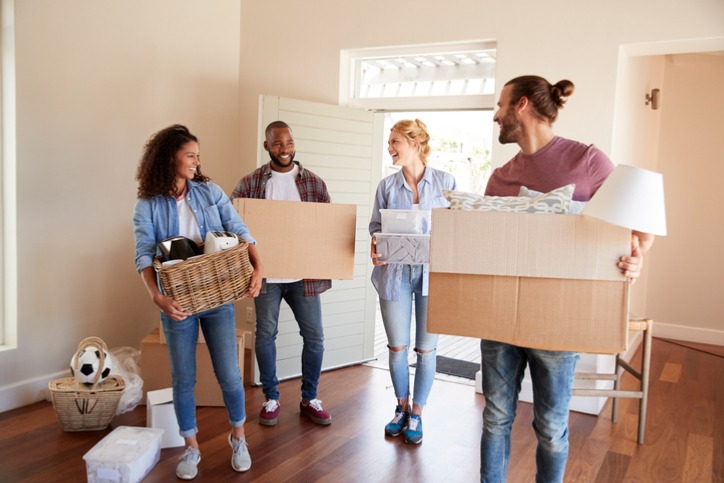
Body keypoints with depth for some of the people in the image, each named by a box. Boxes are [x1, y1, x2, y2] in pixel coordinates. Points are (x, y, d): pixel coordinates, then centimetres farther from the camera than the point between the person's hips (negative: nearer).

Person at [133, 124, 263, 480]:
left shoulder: (211, 193, 2)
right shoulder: (147, 206, -4)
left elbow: (240, 233, -2)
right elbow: (144, 256, -13)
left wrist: (257, 267, -20)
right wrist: (157, 296, -30)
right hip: (178, 303, -1)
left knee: (229, 374, 5)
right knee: (183, 379, 9)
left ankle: (238, 438, 28)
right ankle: (191, 448, 28)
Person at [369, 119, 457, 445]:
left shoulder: (446, 182, -1)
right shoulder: (387, 186, 4)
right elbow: (376, 227, 8)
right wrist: (375, 245, -13)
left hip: (433, 274, -1)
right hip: (395, 273, 2)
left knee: (426, 349, 7)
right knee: (397, 347, 9)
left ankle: (416, 414, 25)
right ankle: (402, 407, 31)